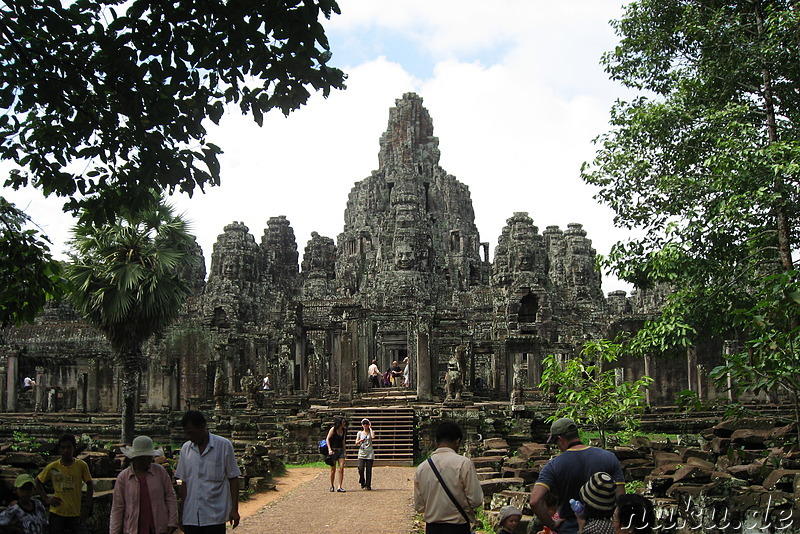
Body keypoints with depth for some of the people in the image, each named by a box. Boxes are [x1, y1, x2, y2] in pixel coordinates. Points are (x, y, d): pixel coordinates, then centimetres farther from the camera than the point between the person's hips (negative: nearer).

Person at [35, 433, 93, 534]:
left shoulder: (81, 465, -4)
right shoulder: (52, 467, -3)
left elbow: (89, 485, 7)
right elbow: (37, 482, 12)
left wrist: (87, 507, 3)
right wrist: (46, 499, 1)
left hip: (76, 514, 0)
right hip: (57, 514, 1)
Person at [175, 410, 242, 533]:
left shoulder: (224, 446, -3)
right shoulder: (185, 448, 8)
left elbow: (233, 479, 0)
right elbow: (184, 482, 13)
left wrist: (234, 509, -4)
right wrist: (182, 511, 11)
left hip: (215, 516, -3)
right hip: (190, 517, 3)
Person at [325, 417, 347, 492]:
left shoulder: (343, 430, 11)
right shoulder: (333, 429, -6)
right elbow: (327, 439, -9)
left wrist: (344, 451, 18)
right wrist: (329, 449, -18)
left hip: (340, 451, 5)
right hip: (333, 451, -4)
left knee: (341, 469, -9)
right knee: (333, 470, 2)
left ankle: (339, 487, -10)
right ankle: (332, 486, 18)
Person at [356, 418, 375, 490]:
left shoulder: (371, 432, 6)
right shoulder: (360, 433, 11)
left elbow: (373, 437, -18)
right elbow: (356, 443, 7)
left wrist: (370, 428, -7)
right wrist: (360, 441, -15)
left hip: (369, 453, -1)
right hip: (361, 453, 1)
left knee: (368, 470, -3)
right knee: (361, 469, -13)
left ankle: (368, 485, 5)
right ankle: (362, 482, 9)